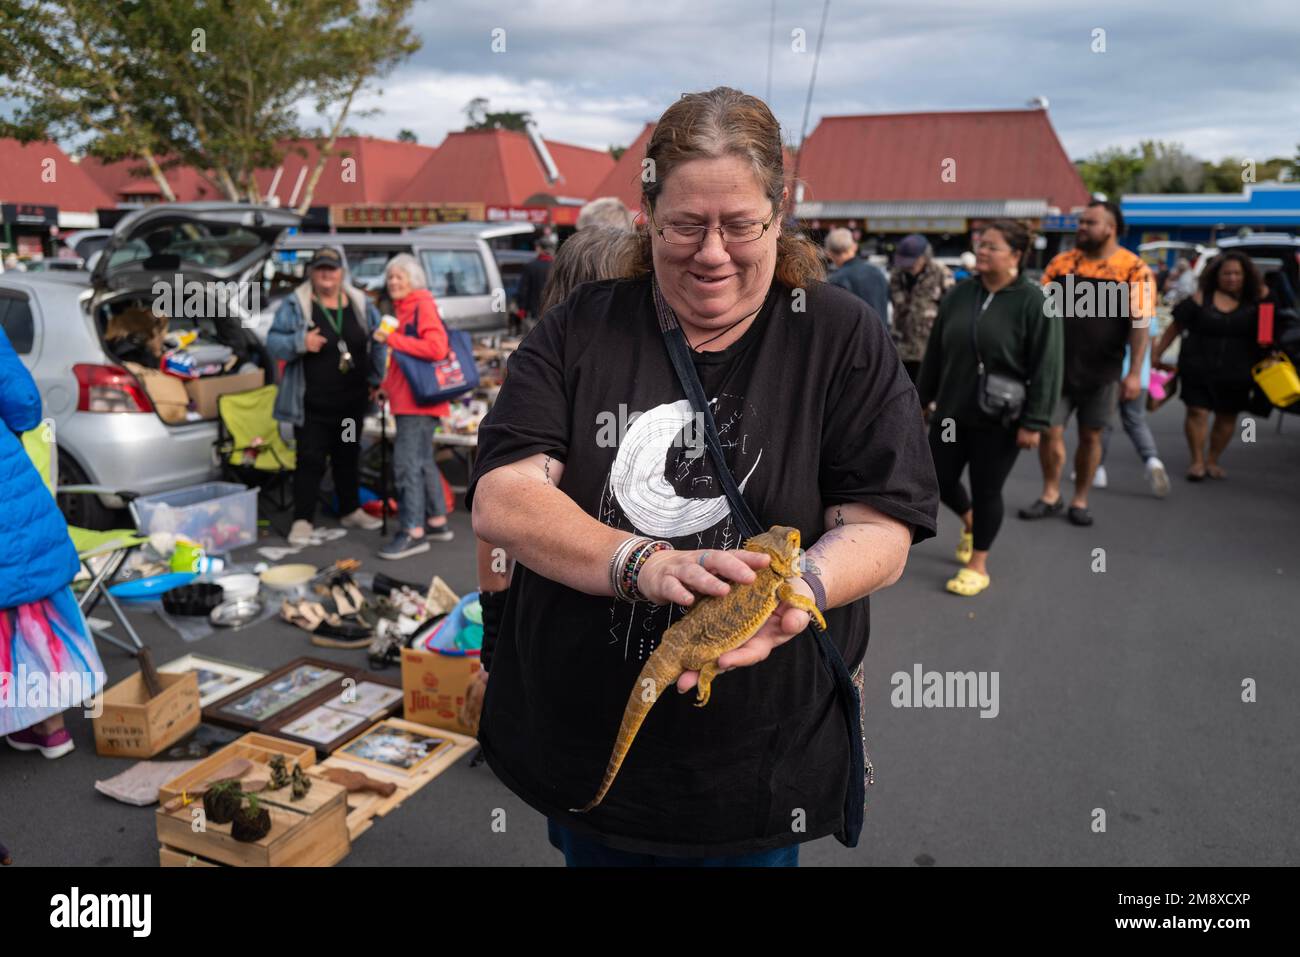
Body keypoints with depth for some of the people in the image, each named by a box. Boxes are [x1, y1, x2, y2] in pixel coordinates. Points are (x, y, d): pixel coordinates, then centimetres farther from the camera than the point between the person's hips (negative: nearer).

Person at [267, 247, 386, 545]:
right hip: (312, 405, -4)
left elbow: (377, 342, 15)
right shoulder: (295, 305, -3)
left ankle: (351, 511, 29)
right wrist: (300, 342, -23)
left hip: (352, 403, 4)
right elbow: (273, 342, -5)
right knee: (310, 460, -3)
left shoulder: (360, 304, 7)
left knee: (349, 457, 16)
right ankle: (302, 520, 5)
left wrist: (375, 379, 10)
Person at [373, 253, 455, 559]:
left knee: (406, 462, -11)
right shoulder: (403, 309, 17)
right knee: (423, 461, 16)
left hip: (418, 399, -10)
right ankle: (438, 522, 26)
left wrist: (392, 339, -20)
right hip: (407, 397, 10)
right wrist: (388, 385, 18)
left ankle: (413, 532, -8)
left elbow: (436, 348, -24)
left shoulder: (423, 306, -11)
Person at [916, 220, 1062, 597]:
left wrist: (1034, 421, -16)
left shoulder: (1033, 301, -11)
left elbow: (1046, 366, -13)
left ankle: (978, 565, 22)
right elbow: (935, 351, 11)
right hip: (951, 412, 5)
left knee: (986, 491, 5)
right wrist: (922, 397, 14)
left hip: (999, 419, -5)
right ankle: (969, 521, 44)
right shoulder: (959, 293, 3)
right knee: (938, 480, 11)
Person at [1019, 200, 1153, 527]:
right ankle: (1051, 495, 16)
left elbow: (1139, 323, -8)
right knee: (1049, 430, 0)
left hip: (1102, 370, -2)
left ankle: (1080, 500, 21)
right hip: (1058, 365, 2)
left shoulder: (1133, 269, -4)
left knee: (1090, 436, 8)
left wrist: (1134, 372, -14)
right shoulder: (1061, 262, 5)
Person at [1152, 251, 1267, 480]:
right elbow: (1175, 327, 3)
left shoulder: (1255, 301, 3)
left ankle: (1212, 461, 23)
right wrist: (1156, 353, 2)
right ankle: (1197, 461, 8)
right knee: (1197, 412, -5)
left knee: (1227, 417, 8)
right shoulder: (1201, 299, -1)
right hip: (1198, 369, -2)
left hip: (1235, 373, 2)